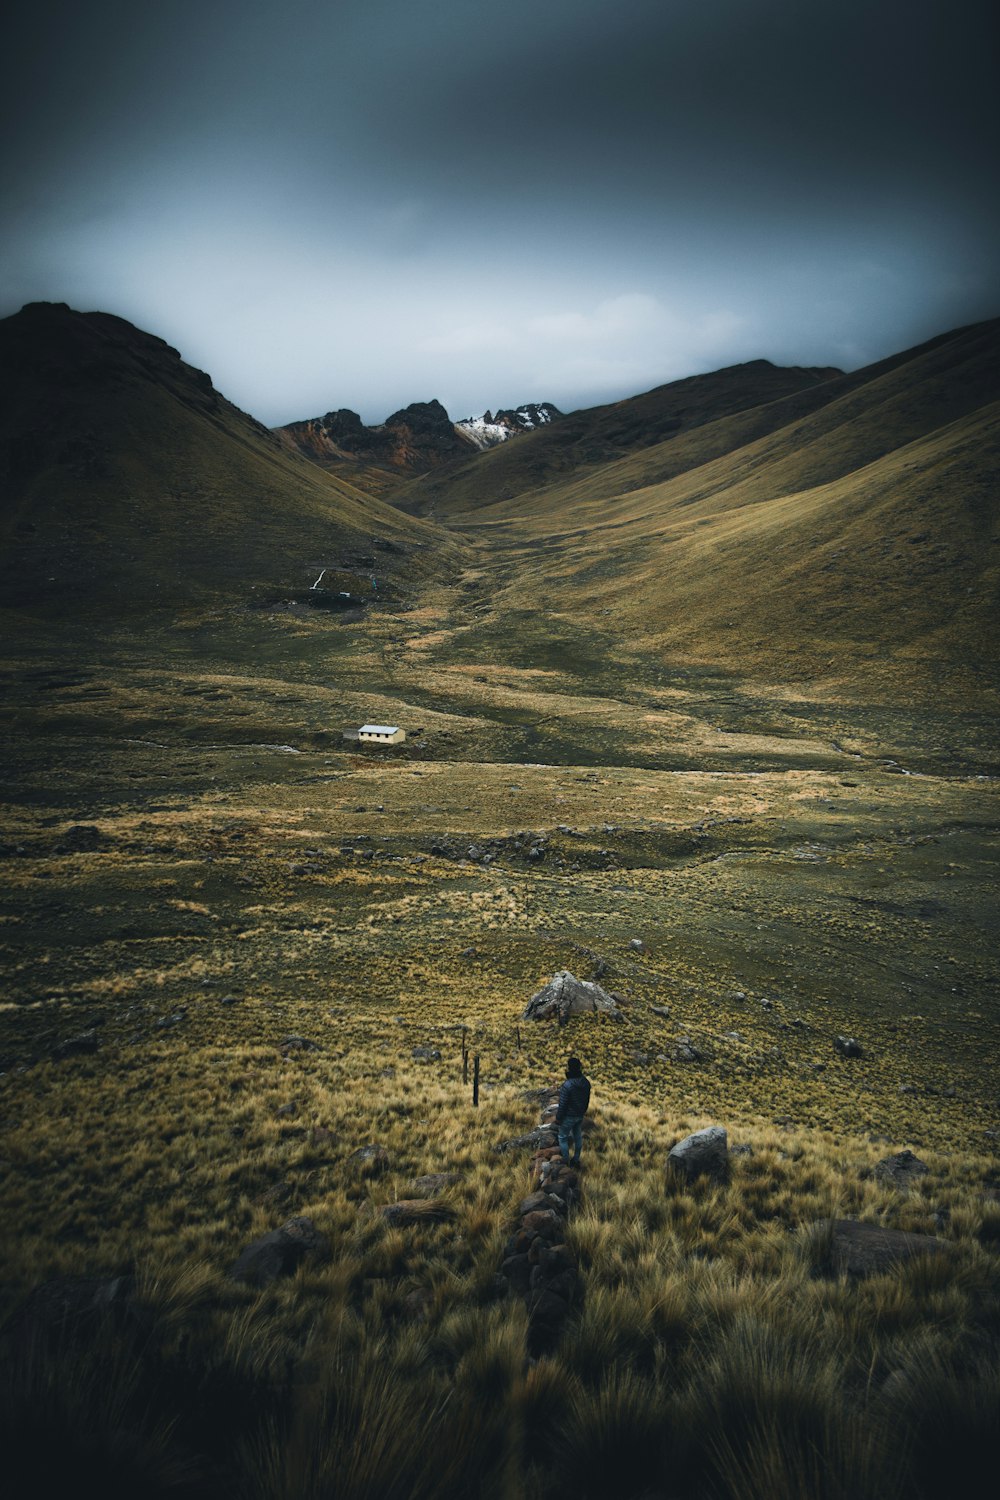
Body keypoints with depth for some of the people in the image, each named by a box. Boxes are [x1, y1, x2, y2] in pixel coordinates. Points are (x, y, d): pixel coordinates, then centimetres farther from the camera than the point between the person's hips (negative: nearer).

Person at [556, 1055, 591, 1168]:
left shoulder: (567, 1085, -32)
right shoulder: (586, 1082, -10)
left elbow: (562, 1105, -23)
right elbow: (587, 1100, 4)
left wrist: (558, 1119, -9)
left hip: (568, 1117, -7)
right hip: (580, 1116, 7)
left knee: (563, 1138, 13)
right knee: (578, 1137, 22)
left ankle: (566, 1162, 23)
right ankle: (576, 1160, 37)